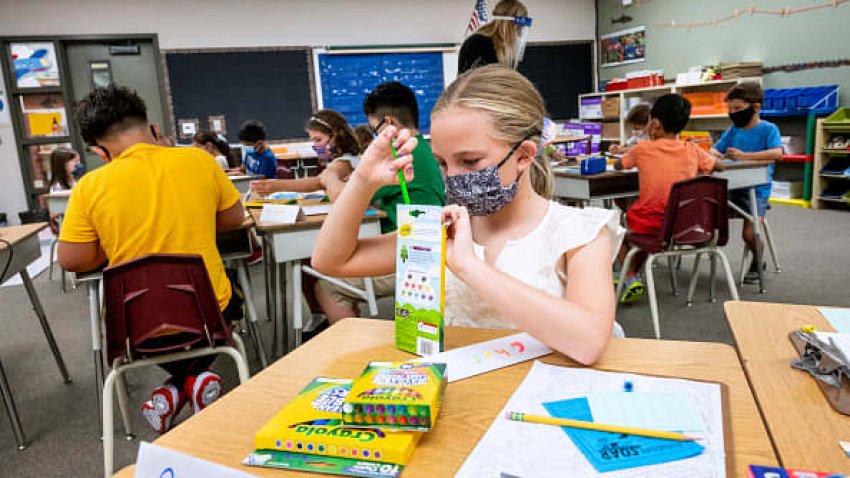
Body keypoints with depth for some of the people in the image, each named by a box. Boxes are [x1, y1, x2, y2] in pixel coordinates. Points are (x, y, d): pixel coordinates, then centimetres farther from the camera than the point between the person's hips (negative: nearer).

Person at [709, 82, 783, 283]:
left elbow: (777, 153, -23)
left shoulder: (768, 129, -7)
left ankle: (757, 263, 15)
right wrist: (714, 154, -12)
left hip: (757, 189, -5)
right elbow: (715, 149, 13)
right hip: (732, 186, 5)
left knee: (749, 234, -16)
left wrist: (744, 156, -25)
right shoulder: (733, 130, 9)